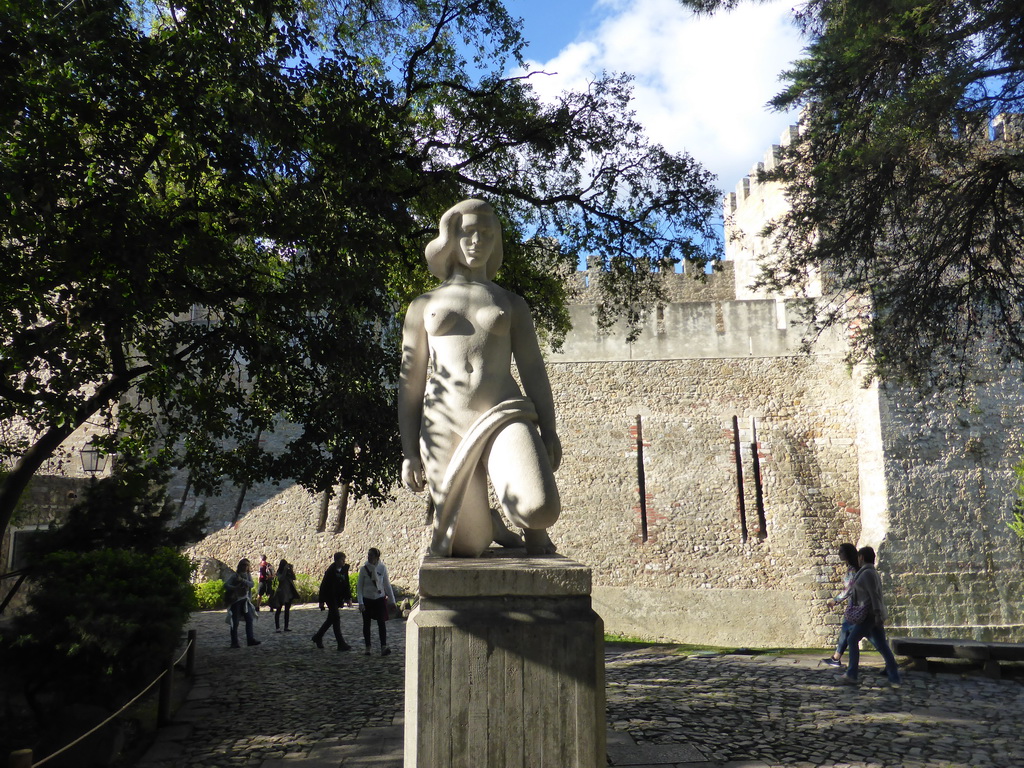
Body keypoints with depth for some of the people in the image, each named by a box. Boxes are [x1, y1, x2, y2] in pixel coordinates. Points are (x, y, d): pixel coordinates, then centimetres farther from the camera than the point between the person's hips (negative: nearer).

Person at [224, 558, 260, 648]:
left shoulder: (248, 575, 9)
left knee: (249, 619, 0)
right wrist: (235, 588, -30)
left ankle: (250, 639, 4)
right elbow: (226, 585, -15)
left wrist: (242, 580, -21)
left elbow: (251, 584, -7)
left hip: (245, 600, 5)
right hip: (236, 601, -5)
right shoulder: (235, 575, -5)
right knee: (235, 622, -4)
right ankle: (234, 643, 2)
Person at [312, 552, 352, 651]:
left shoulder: (344, 570, 5)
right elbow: (323, 586, -13)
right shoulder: (330, 571, -15)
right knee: (336, 618, -10)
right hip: (330, 597, -7)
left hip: (337, 599, 7)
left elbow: (346, 585, 12)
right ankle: (341, 643, -9)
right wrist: (321, 601, -14)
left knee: (331, 619, 15)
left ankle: (318, 637, 31)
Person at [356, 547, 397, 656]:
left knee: (382, 623, -8)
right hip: (367, 599, 0)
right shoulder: (364, 569, -6)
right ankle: (367, 647, 18)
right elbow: (359, 587, -4)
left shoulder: (382, 568, -4)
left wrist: (392, 600, 5)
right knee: (366, 624, 7)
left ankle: (384, 647, -12)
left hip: (380, 599, 0)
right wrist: (360, 602, -12)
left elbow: (387, 585, 4)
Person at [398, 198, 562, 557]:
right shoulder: (424, 306, 18)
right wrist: (409, 451, 5)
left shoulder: (511, 304, 19)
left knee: (540, 510, -27)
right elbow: (410, 382, 13)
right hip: (445, 429, 1)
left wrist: (548, 430, -2)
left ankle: (530, 525, 12)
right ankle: (488, 520, 36)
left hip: (504, 417, -1)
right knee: (468, 546, -1)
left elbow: (533, 371, 11)